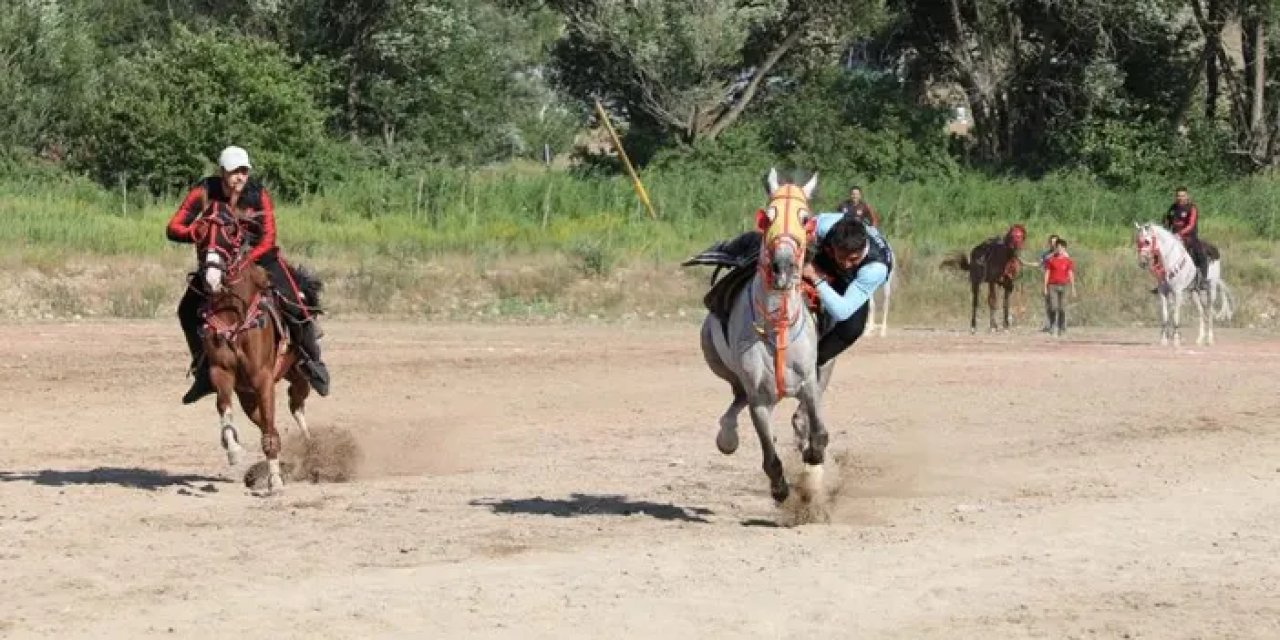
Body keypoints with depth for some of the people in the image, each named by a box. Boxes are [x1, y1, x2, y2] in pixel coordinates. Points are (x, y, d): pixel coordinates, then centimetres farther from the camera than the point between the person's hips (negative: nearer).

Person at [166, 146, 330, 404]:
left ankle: (312, 360, 6)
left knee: (294, 306, -19)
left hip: (258, 256, -2)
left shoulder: (258, 194, -19)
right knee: (188, 310, -9)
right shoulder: (204, 192, -17)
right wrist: (199, 233, -38)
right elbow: (173, 229, -18)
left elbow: (267, 240, -19)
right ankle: (205, 369, 7)